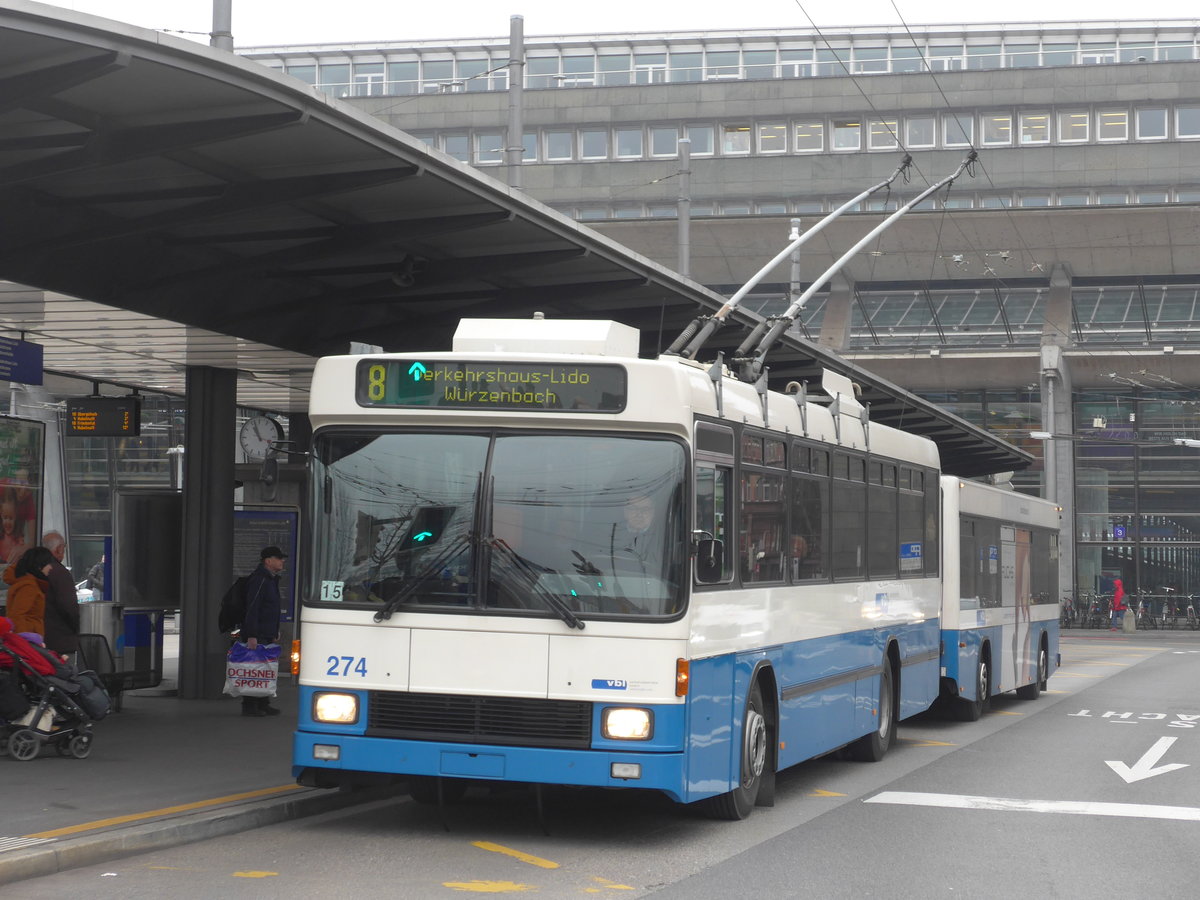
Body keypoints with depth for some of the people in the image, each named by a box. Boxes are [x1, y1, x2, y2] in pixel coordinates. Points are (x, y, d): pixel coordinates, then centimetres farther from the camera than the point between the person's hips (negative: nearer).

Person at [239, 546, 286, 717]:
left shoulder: (271, 579, 18)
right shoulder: (259, 579, -15)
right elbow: (251, 608, -21)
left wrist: (275, 632, 25)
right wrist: (251, 636, -26)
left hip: (267, 635, 10)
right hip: (257, 635, -10)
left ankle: (263, 704, 20)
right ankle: (249, 706, -5)